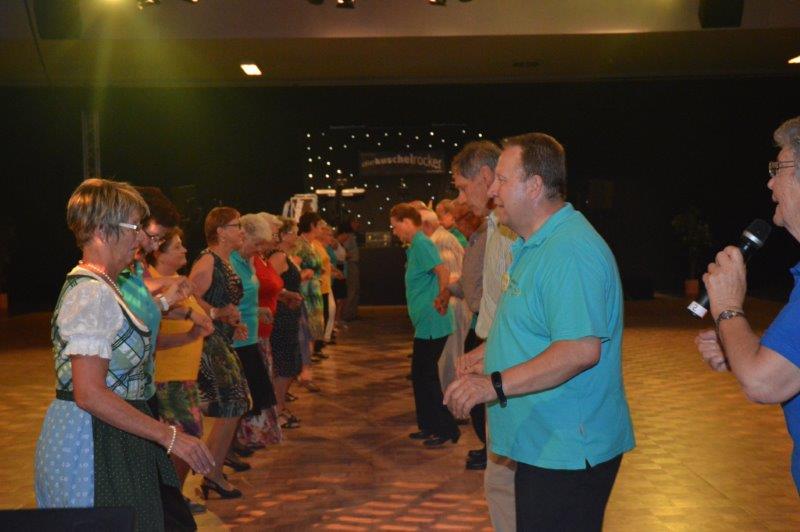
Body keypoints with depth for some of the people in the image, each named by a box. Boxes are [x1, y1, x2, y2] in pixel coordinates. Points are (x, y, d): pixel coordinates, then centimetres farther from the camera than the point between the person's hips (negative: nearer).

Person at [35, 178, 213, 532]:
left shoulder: (98, 287, 13)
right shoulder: (92, 293, -19)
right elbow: (90, 393, -25)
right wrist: (169, 437, -23)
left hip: (104, 439, 10)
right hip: (92, 444, -10)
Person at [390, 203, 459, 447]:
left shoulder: (421, 243, -14)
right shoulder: (415, 246, 16)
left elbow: (443, 272, -26)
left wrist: (442, 301, -17)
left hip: (431, 323, -10)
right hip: (426, 323, 10)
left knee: (426, 375, -3)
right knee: (421, 374, 15)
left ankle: (446, 429, 6)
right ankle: (429, 426, 24)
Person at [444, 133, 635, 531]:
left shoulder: (571, 251, -23)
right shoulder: (534, 245, 13)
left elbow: (581, 349, -32)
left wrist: (495, 385, -31)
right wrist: (489, 351, 19)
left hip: (568, 451, -10)